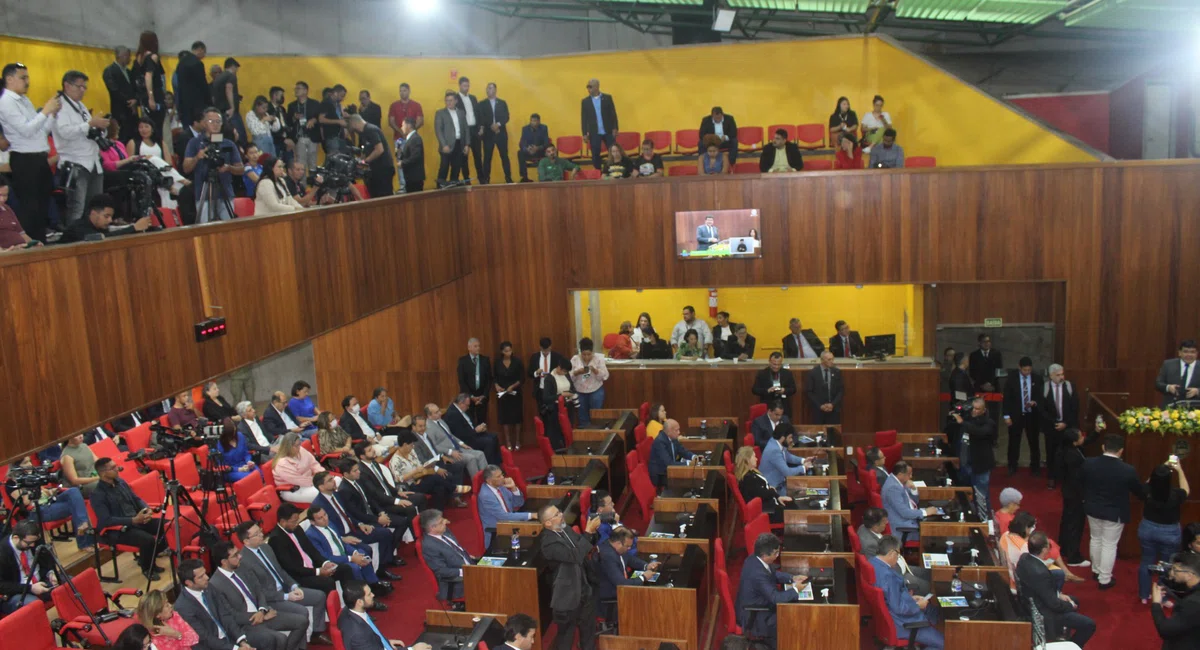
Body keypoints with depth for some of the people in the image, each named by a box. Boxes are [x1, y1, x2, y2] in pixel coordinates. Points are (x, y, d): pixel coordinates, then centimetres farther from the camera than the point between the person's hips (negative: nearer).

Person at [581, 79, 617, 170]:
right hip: (594, 133, 1)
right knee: (595, 155, 2)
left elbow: (613, 114, 2)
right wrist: (585, 133, -2)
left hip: (608, 131, -1)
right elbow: (583, 119, 4)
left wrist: (615, 128, -5)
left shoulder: (607, 98, 3)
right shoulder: (585, 101, 5)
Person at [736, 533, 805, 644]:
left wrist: (792, 578, 2)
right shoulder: (758, 573, -35)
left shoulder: (754, 559, -6)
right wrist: (795, 589, -16)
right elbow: (776, 598, -30)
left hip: (753, 608, 9)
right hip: (752, 618, -9)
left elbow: (773, 574, 13)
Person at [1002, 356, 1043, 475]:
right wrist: (1007, 416, -8)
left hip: (1032, 415, 1)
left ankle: (1035, 466, 25)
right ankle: (1012, 466, 23)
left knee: (1034, 442, 11)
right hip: (1016, 415, -1)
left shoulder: (1037, 379, -2)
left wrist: (1035, 402, -19)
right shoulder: (1012, 379, -5)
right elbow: (1007, 398, -5)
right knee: (1014, 442, 9)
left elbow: (1041, 396, 3)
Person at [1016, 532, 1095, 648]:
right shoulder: (1040, 573, -37)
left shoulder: (1024, 558, -10)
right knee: (1089, 624, -1)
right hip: (1044, 615, -9)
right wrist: (1071, 606, -6)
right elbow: (1054, 604, -24)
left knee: (1074, 600, 29)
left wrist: (1058, 594, 5)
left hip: (1032, 604, 9)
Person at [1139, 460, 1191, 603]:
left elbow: (1150, 481, 9)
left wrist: (1163, 468, 12)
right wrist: (1180, 470, 7)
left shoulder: (1147, 491, -17)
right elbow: (1186, 490, 1)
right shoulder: (1175, 495, -24)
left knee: (1146, 562, 16)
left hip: (1147, 530, 2)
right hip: (1169, 533, -2)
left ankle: (1144, 595, 27)